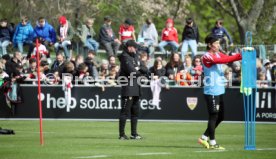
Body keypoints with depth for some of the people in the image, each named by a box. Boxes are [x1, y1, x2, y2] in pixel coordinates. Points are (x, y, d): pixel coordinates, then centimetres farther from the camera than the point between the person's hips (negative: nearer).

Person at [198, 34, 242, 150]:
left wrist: (241, 55, -16)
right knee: (214, 116, -5)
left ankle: (204, 137, 22)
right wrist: (238, 56, -28)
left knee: (220, 116, 12)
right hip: (211, 91, -9)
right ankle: (212, 142, 1)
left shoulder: (218, 54, 15)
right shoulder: (207, 57, -10)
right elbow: (221, 60, -24)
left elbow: (228, 58, 2)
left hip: (219, 91, 9)